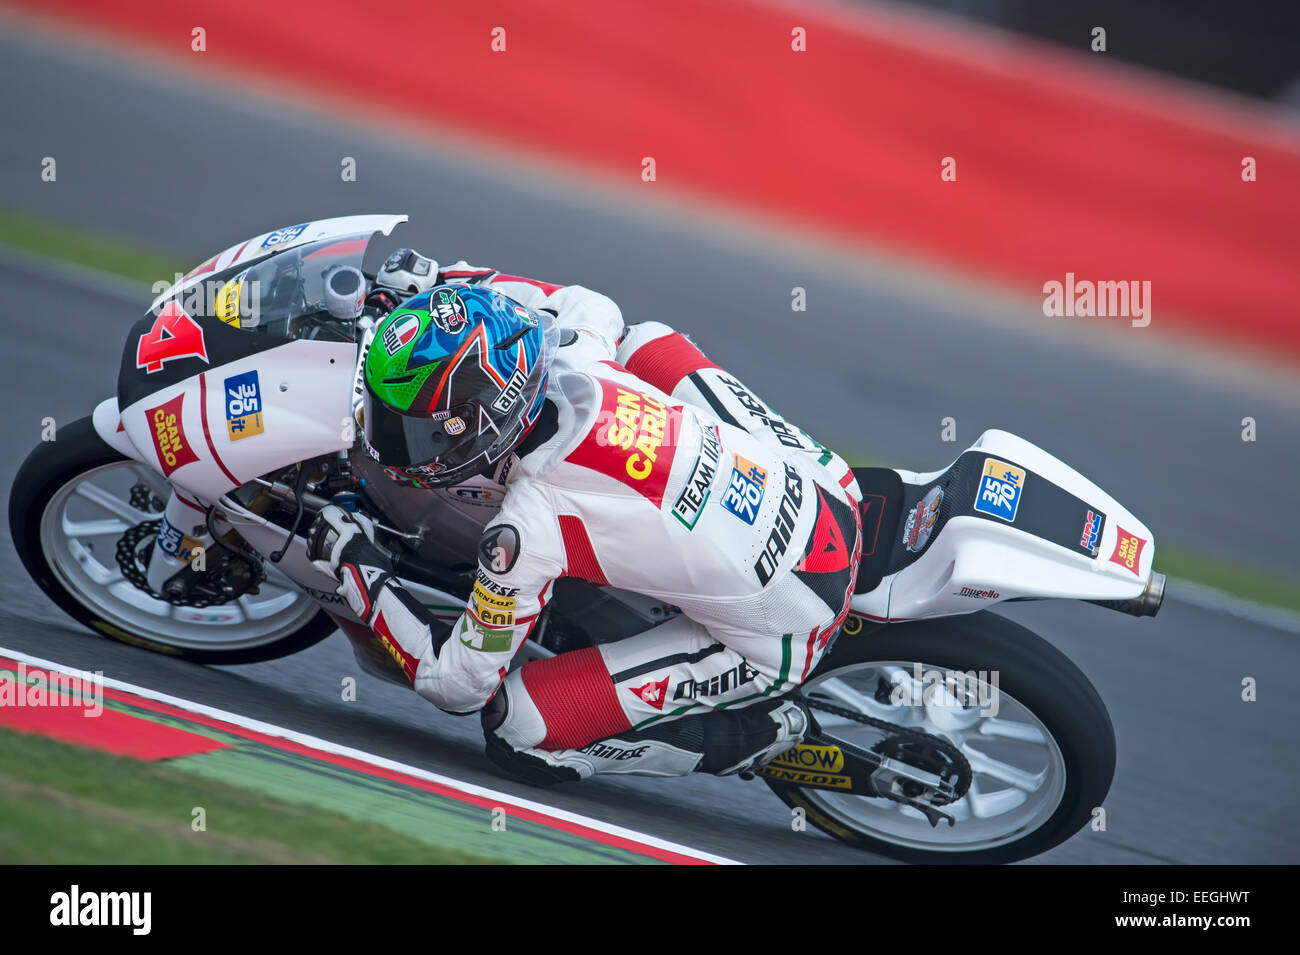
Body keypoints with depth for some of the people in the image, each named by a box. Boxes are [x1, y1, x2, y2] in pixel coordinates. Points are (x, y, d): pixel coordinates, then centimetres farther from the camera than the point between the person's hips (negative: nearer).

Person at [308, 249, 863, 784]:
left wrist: (354, 566, -3)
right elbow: (595, 305, 21)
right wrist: (445, 282, 19)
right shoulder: (574, 355, -9)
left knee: (517, 728, -5)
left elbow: (457, 684, -10)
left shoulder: (530, 524, -25)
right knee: (644, 340, 24)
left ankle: (758, 728, 4)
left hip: (785, 638, -7)